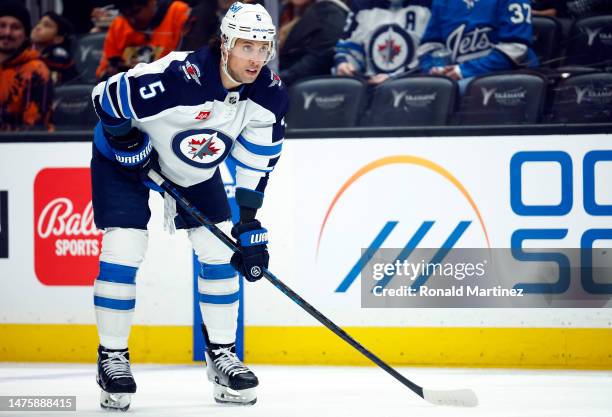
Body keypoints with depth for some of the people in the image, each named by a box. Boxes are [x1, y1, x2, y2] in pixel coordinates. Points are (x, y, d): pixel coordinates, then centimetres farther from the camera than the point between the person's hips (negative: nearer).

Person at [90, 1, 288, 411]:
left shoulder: (268, 95, -19)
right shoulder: (179, 77, -38)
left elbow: (256, 161, -8)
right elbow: (107, 97, -26)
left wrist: (249, 223, -11)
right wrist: (126, 139, -20)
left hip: (195, 166, 5)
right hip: (126, 154, -5)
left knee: (221, 249, -2)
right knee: (123, 251, -13)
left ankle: (222, 353, 10)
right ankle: (112, 357, -1)